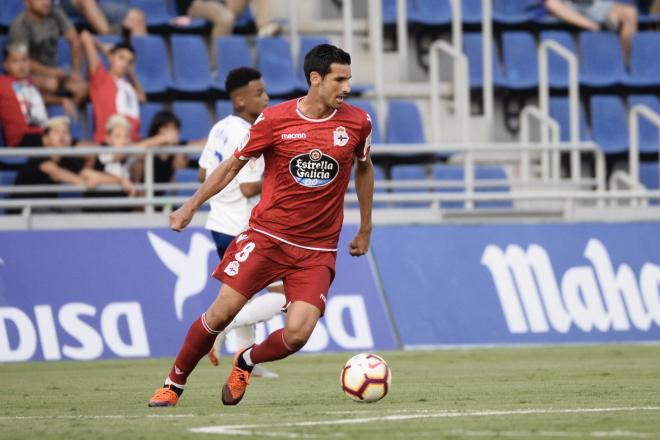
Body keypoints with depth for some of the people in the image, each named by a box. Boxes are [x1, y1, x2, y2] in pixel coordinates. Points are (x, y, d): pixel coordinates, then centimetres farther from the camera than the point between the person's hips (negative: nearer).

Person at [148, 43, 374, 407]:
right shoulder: (274, 119, -6)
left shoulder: (357, 123, -1)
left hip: (317, 249, 1)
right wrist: (191, 206, 3)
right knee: (223, 311, -9)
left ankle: (245, 363, 18)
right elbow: (233, 165, 5)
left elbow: (364, 169, 18)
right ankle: (174, 384, 12)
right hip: (266, 234, -1)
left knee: (297, 333, -14)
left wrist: (365, 229, 21)